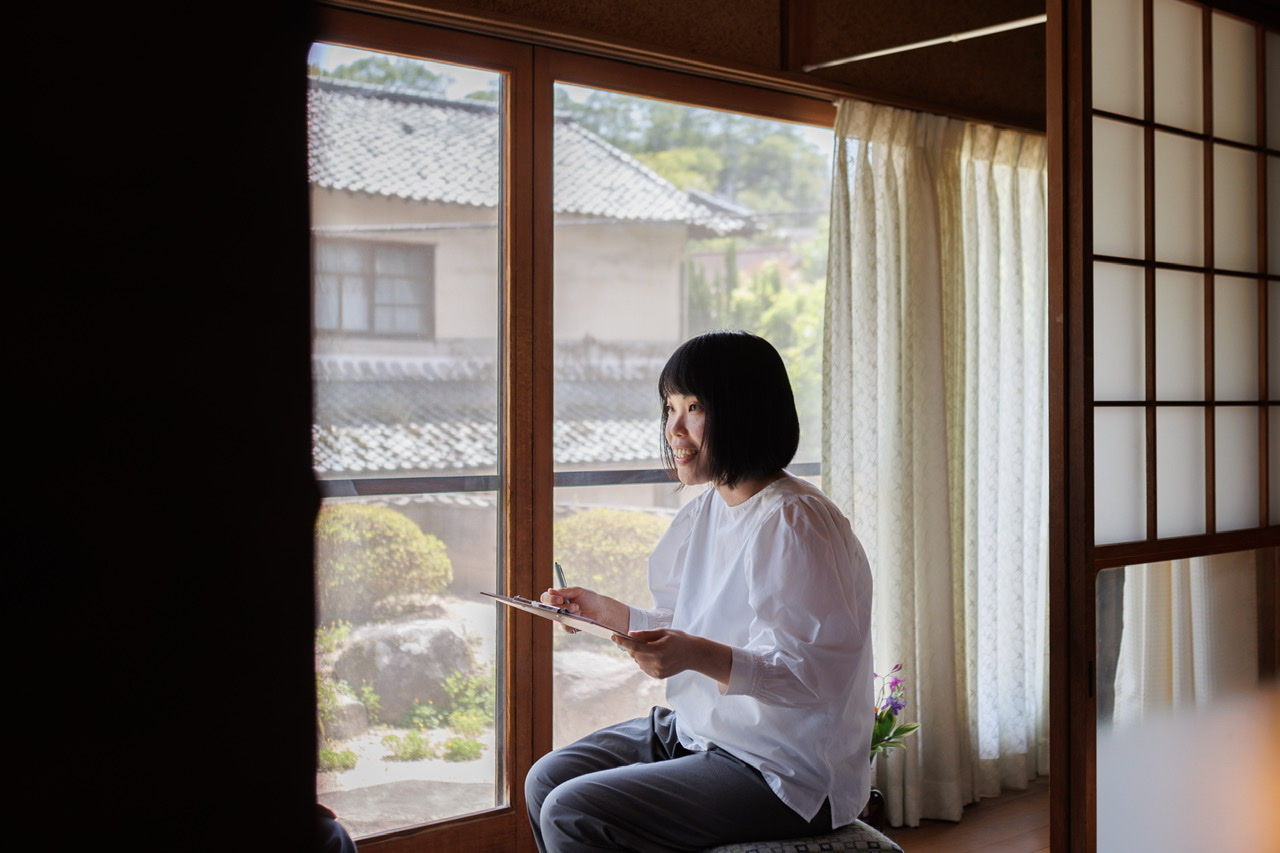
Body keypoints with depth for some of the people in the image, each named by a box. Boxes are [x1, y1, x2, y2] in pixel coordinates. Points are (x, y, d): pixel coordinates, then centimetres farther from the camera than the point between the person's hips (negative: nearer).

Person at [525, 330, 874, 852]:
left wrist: (699, 656, -36)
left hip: (782, 771, -9)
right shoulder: (707, 511, 9)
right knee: (546, 780, 10)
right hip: (695, 731, 10)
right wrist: (604, 612, 16)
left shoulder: (792, 524, -21)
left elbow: (817, 675, -25)